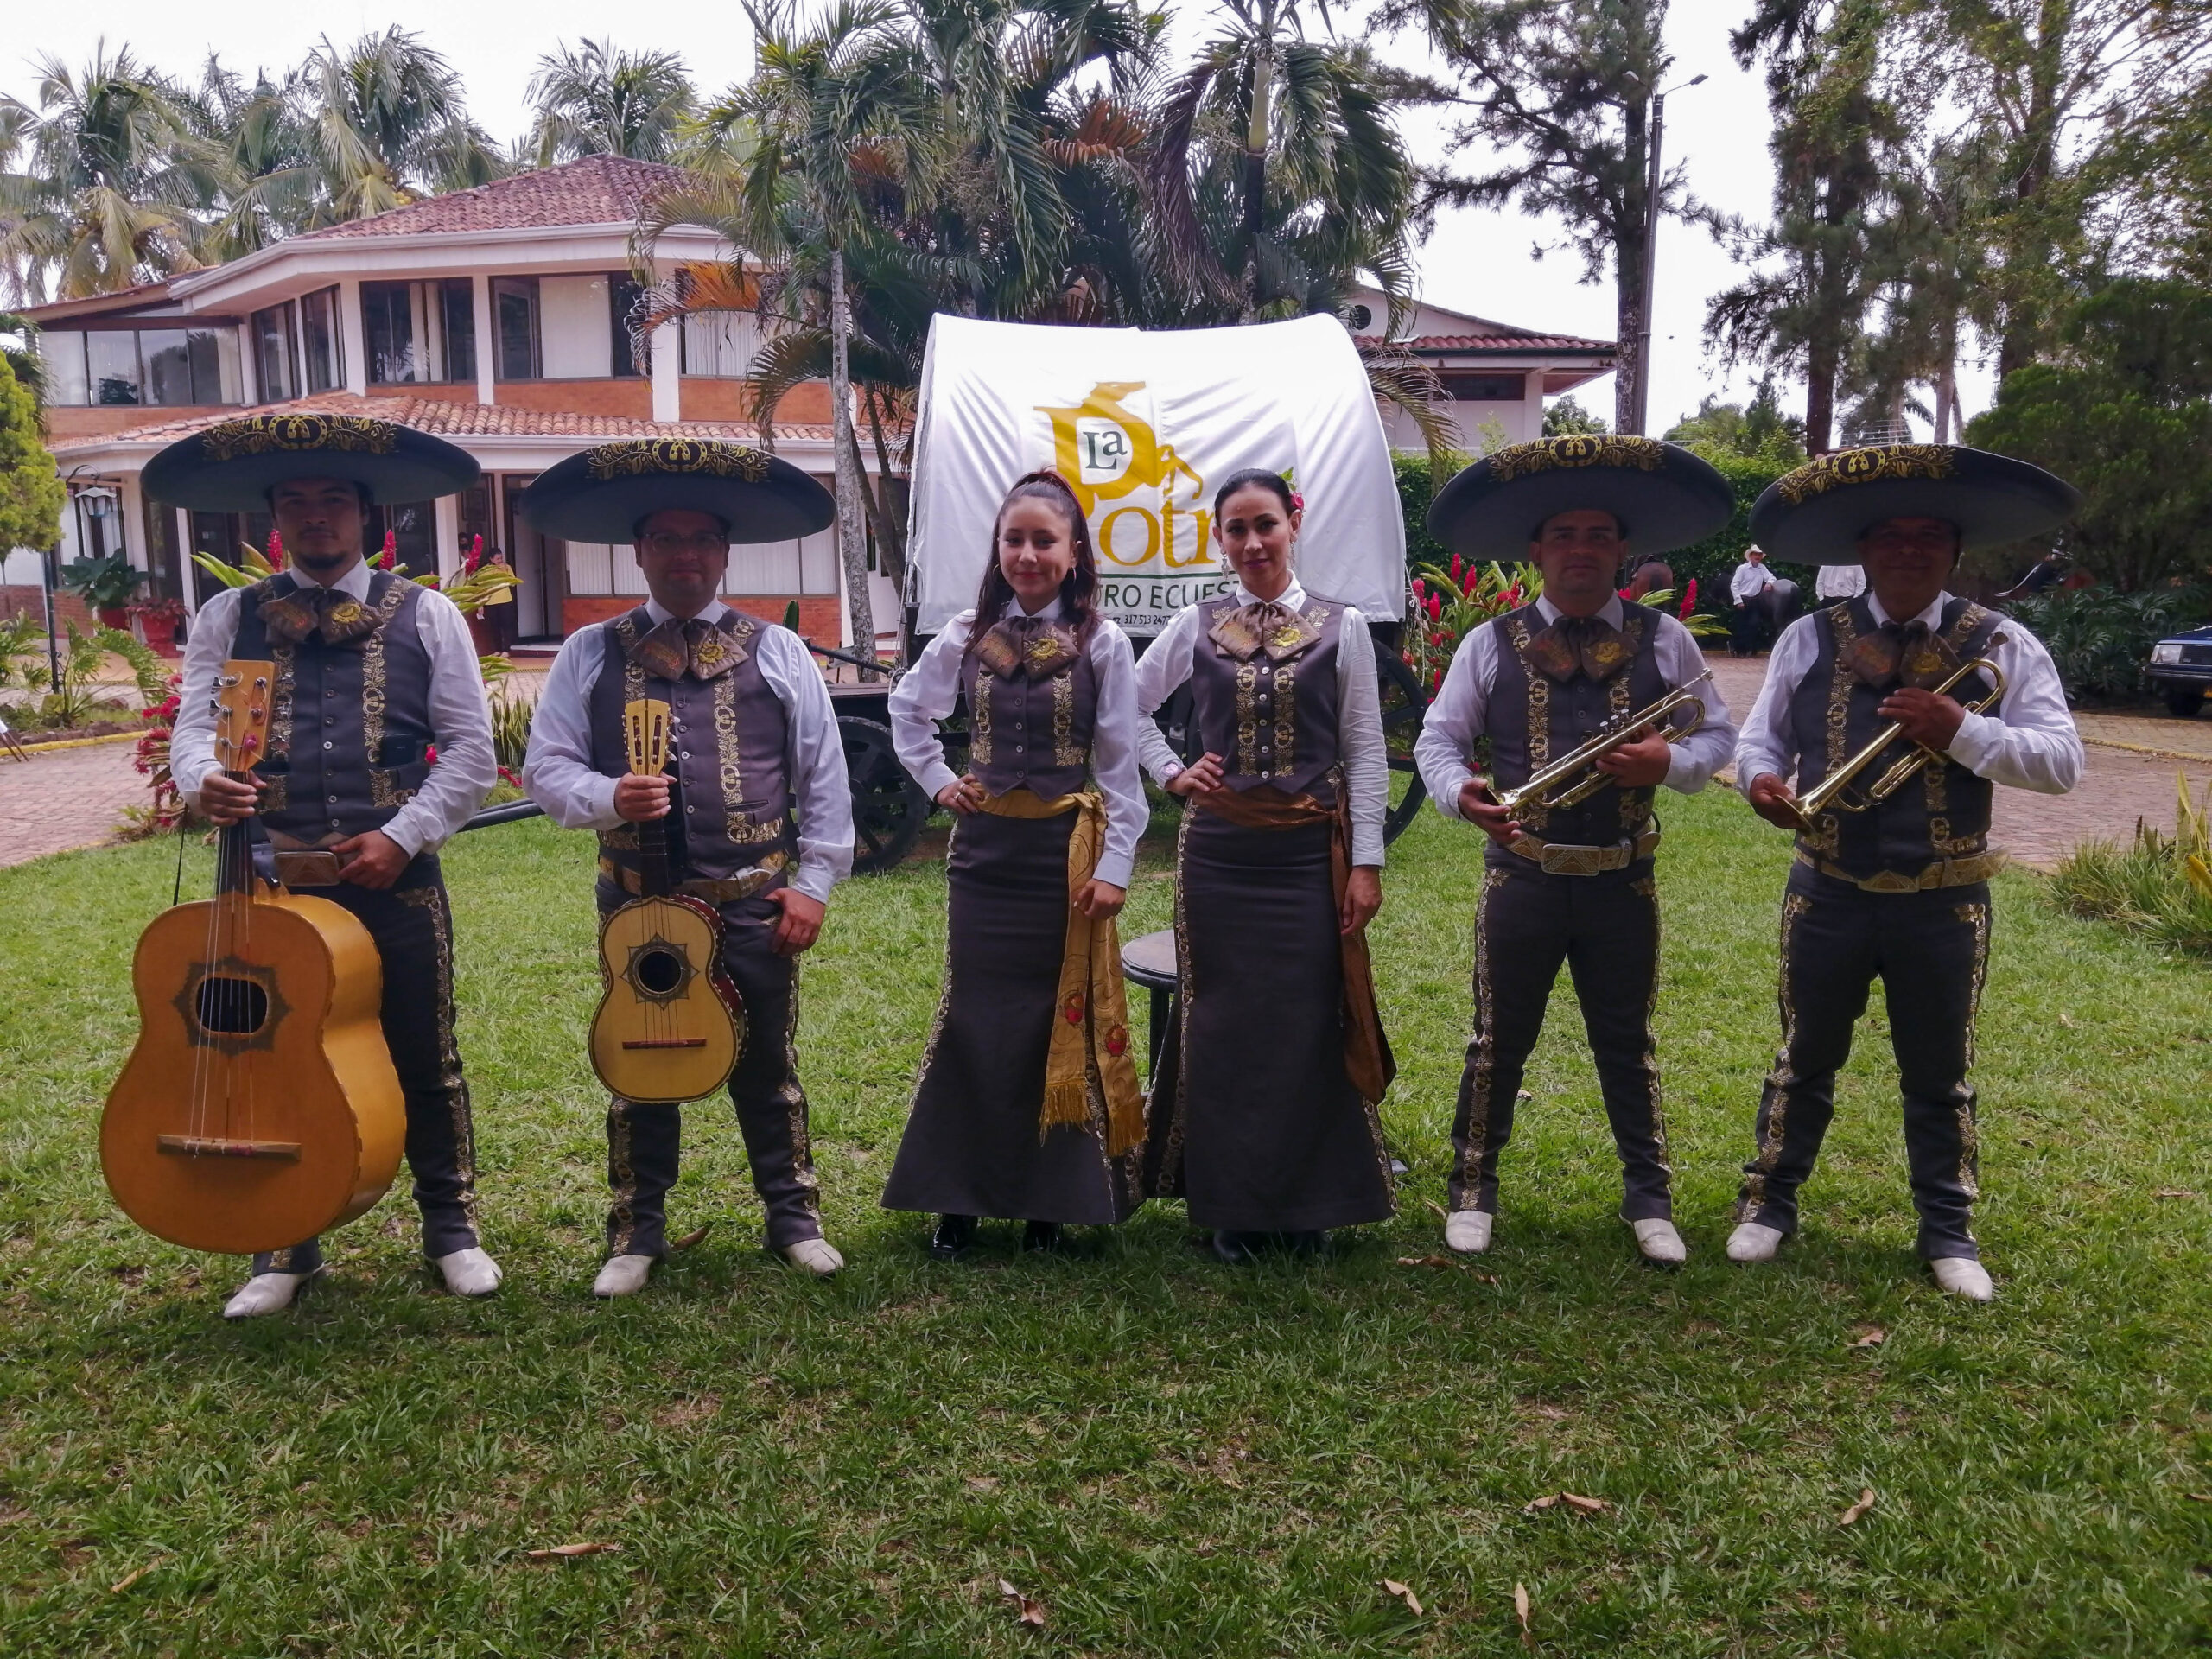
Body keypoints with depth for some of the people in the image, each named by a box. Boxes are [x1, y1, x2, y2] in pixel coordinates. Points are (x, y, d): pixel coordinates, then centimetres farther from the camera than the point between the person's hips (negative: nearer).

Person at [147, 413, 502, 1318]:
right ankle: (286, 1245, 26)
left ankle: (450, 1225, 24)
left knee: (425, 1059, 8)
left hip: (396, 879, -1)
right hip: (268, 879, 2)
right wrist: (204, 780, -22)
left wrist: (402, 835, -10)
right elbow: (195, 724, 2)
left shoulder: (425, 615, 5)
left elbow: (471, 749, 0)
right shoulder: (230, 617, 9)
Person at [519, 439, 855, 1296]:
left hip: (755, 901, 0)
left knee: (767, 1067, 11)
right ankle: (637, 1231, 26)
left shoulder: (776, 652, 4)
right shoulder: (589, 655, 5)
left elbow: (825, 779, 4)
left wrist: (813, 882, -2)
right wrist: (607, 798, -19)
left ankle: (792, 1213, 26)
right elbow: (546, 768, 2)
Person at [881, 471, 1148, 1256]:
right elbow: (908, 708, 20)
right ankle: (959, 1194, 18)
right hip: (985, 846, 2)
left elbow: (1120, 766, -5)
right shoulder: (969, 635, 4)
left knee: (1062, 1022, 5)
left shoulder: (1102, 643, -4)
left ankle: (1050, 1197, 18)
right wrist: (937, 780, 7)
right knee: (973, 1017, 6)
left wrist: (1115, 865, -9)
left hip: (1067, 851, -2)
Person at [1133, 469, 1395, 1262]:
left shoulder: (1341, 626, 2)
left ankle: (1307, 1205, 18)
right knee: (1224, 1026, 7)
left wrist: (1366, 862, -5)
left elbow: (1366, 751, 0)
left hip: (1311, 853, -1)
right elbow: (1128, 707, 17)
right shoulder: (1195, 626, 6)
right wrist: (1171, 773, 3)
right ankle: (1230, 1205, 20)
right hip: (1218, 852, 1)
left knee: (1307, 1025, 2)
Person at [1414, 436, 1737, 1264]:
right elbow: (1438, 739, 1)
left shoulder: (1664, 641, 4)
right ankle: (1473, 1189, 25)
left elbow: (1718, 734, 8)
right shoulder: (1492, 644, 0)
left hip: (1622, 881, 1)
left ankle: (1649, 1200, 27)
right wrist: (1461, 792, -21)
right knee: (1500, 1040, 10)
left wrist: (1671, 762, -14)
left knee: (1627, 1043, 13)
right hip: (1522, 878, -1)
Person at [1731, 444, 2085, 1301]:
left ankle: (1948, 1231, 30)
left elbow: (2061, 760, -7)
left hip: (1943, 904, -1)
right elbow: (1761, 734, 5)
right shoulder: (1811, 638, 1)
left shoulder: (2001, 645, -3)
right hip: (1829, 893, 1)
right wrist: (1762, 778, -17)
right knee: (1805, 1059, 14)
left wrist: (1961, 729, -21)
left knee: (1938, 1073, 14)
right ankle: (1769, 1203, 30)